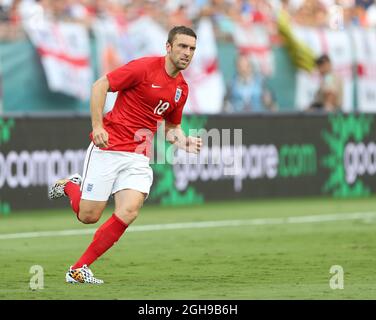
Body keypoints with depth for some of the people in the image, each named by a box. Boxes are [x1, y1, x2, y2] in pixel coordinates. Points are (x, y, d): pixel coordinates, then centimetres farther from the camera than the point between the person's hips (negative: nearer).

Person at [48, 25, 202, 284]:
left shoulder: (182, 88, 10)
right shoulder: (145, 68, -11)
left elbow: (171, 126, 23)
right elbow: (100, 85, -11)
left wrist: (184, 142, 2)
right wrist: (97, 125, -19)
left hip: (138, 158, 5)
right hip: (108, 148, -5)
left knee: (128, 212, -17)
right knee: (88, 215, -3)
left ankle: (79, 269, -5)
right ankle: (70, 185, 33)